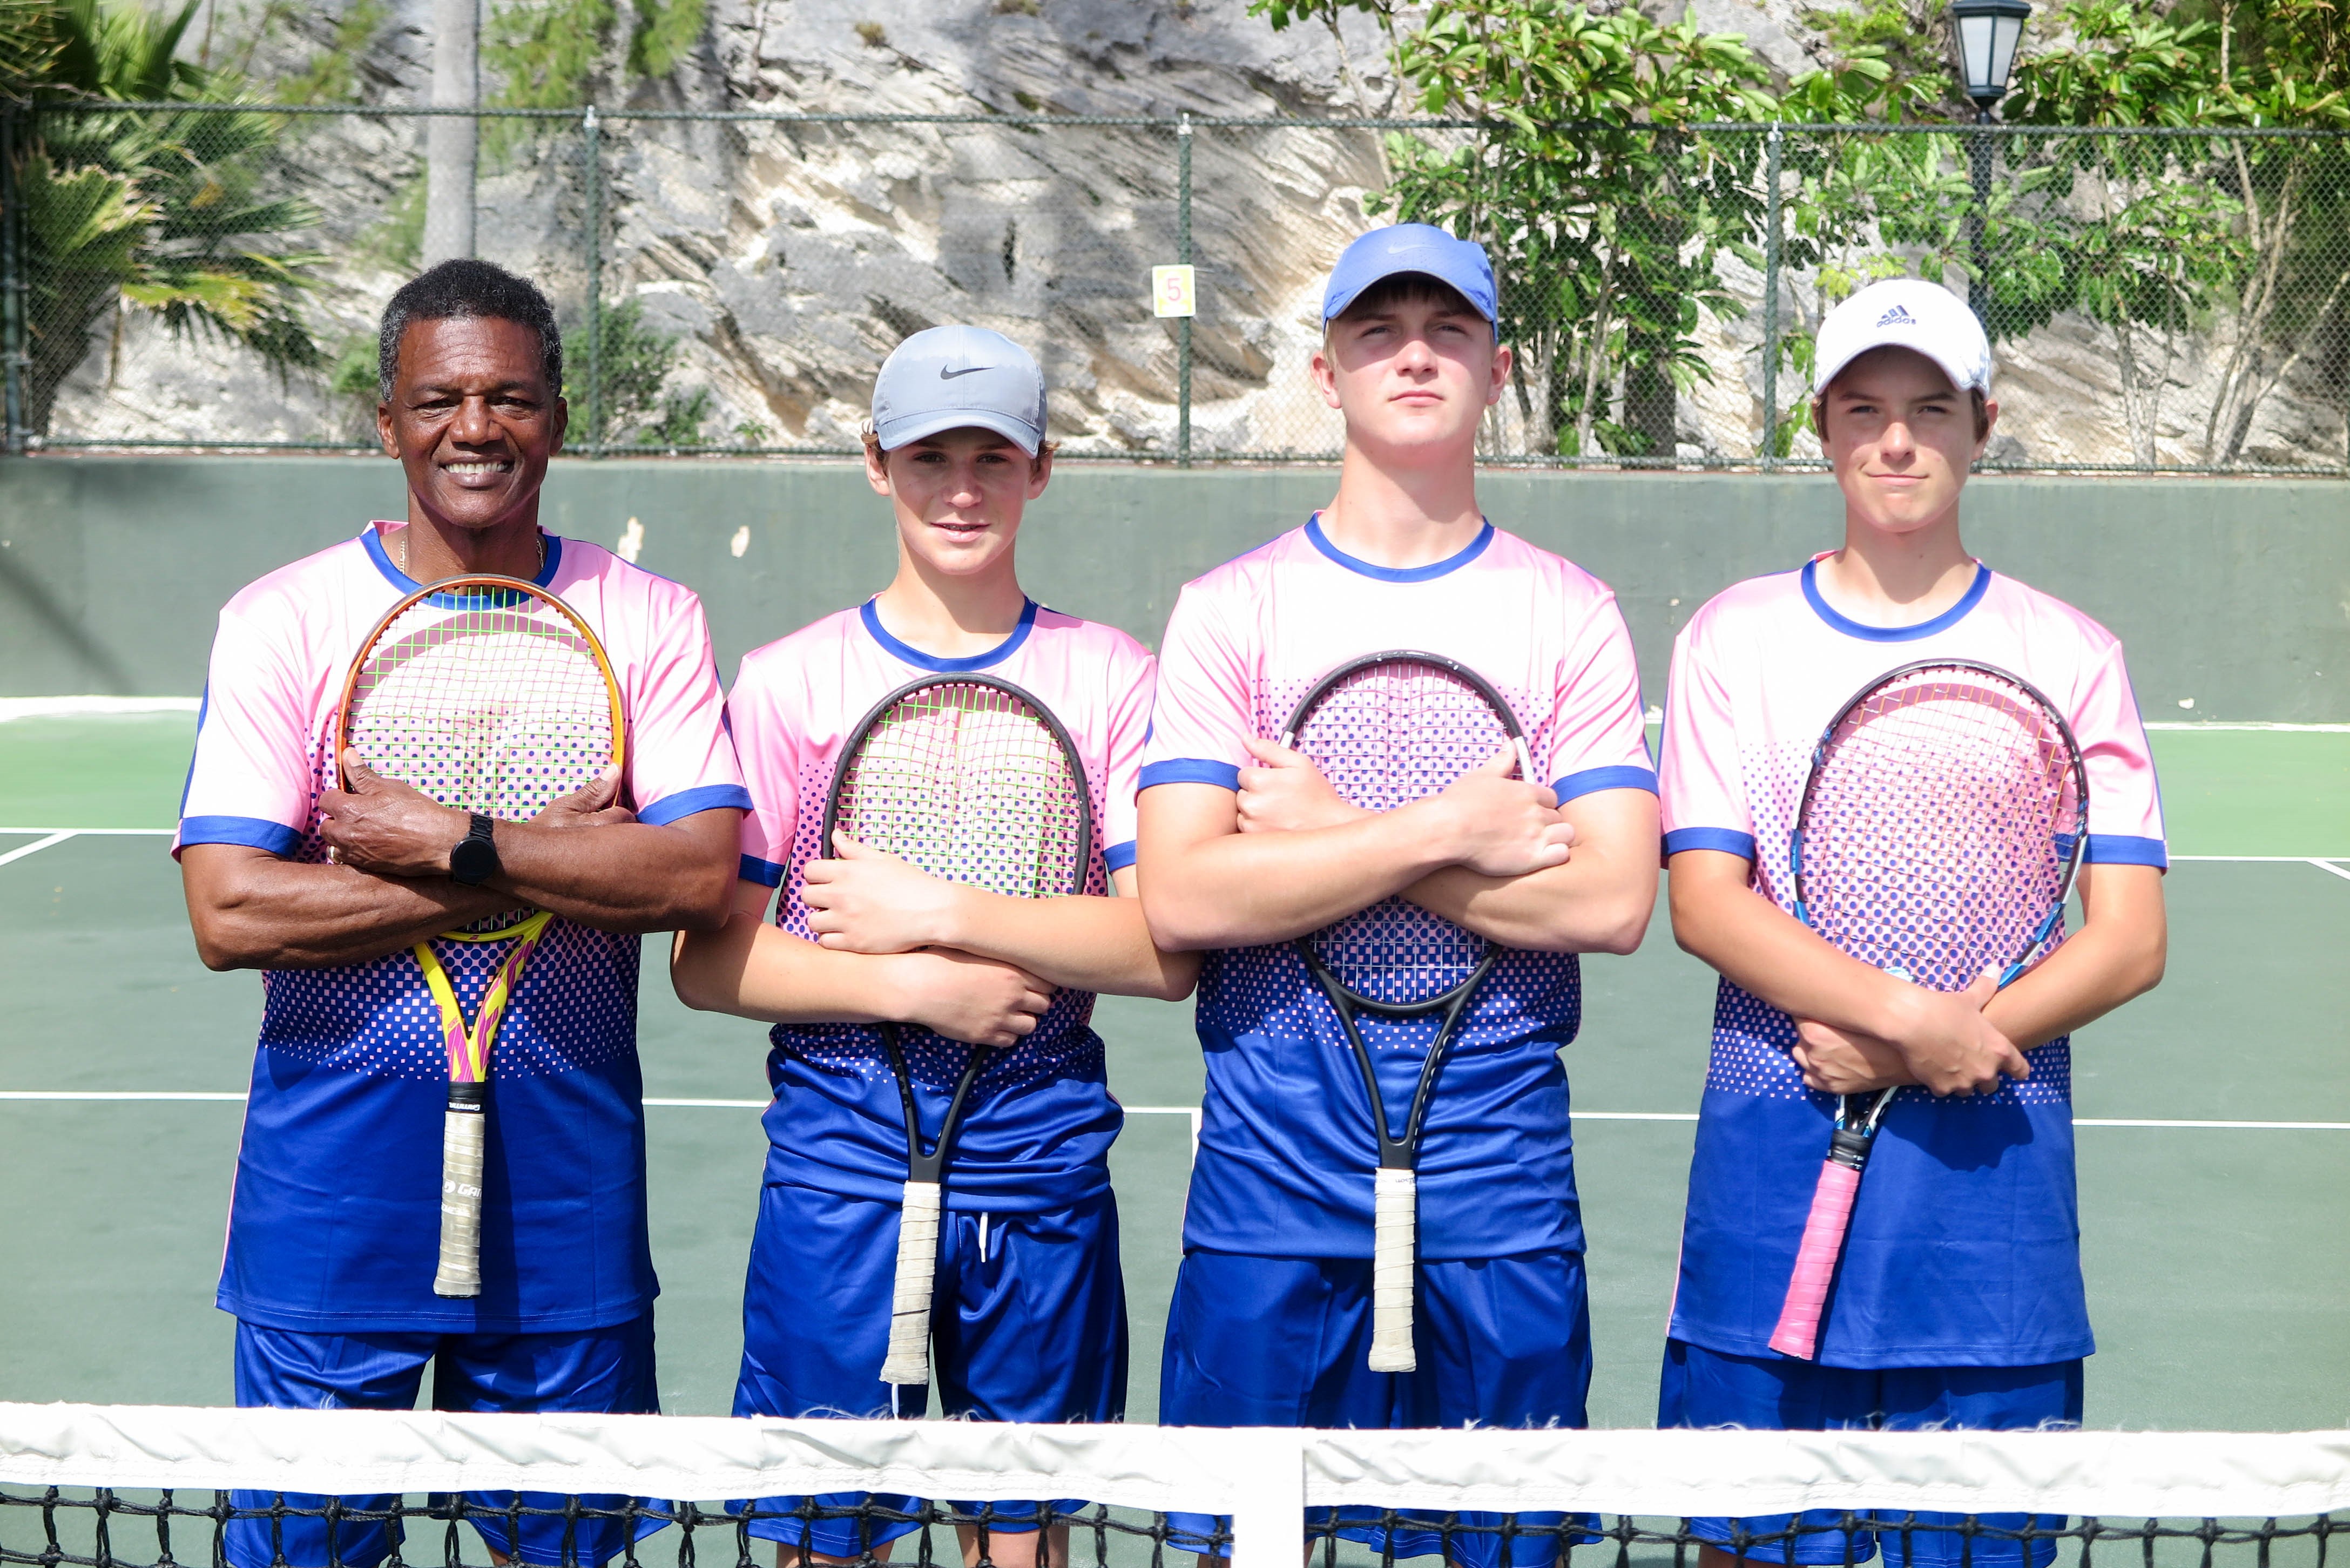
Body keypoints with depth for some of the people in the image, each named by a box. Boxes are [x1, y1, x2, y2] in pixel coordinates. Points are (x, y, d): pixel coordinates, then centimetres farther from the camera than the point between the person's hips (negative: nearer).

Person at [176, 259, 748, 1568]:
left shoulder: (650, 621, 2)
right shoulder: (284, 622, -2)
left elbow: (701, 873, -10)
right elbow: (231, 911, -13)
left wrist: (451, 843, -17)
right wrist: (552, 865, -13)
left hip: (567, 1161, 1)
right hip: (336, 1165, -1)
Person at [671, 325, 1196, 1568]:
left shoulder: (1112, 678, 3)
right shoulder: (788, 681, 3)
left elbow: (1164, 950, -6)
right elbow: (708, 963, -1)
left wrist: (934, 913, -13)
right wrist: (914, 989, -14)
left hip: (1042, 1169, 1)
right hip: (842, 1155, -1)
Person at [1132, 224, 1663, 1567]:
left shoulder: (1571, 614, 4)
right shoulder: (1232, 608, 3)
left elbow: (1612, 901, -8)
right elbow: (1182, 897, -9)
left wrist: (1331, 837, -10)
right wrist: (1446, 831, -12)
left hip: (1500, 1183, 1)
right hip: (1273, 1179, 0)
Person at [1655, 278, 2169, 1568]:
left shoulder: (2071, 655, 5)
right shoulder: (1733, 639, 6)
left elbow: (2130, 943, -1)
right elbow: (1704, 902, -4)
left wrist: (1920, 1054, -13)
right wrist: (1907, 1013, -18)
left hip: (1992, 1163, 0)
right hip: (1771, 1158, 0)